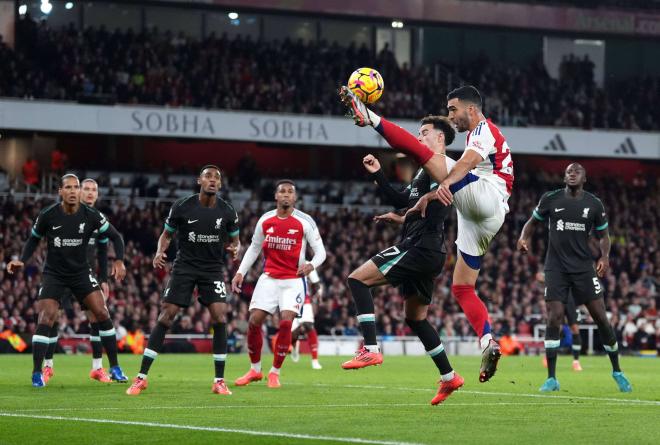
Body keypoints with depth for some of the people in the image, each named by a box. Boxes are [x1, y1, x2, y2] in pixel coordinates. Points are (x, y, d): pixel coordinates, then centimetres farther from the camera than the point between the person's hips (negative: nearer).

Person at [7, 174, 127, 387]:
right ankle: (37, 373, -6)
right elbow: (34, 239, 4)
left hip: (81, 272, 1)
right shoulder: (47, 216, -13)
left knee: (102, 314, -9)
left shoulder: (91, 215, -12)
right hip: (54, 274, -1)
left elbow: (115, 236, 0)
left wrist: (119, 261, -14)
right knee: (46, 319, -15)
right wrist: (21, 261, -10)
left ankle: (115, 368, 2)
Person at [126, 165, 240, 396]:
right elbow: (167, 235, 6)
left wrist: (235, 249, -13)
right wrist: (160, 252, -15)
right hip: (184, 266, -1)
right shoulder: (182, 207, -8)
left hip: (213, 269, 1)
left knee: (219, 317, -15)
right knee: (166, 316, -8)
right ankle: (141, 377, -2)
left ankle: (219, 381, -4)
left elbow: (234, 240, 11)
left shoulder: (227, 212, -3)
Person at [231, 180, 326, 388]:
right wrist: (240, 272, 7)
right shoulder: (265, 220, 3)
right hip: (269, 278, 3)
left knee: (286, 322, -17)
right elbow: (254, 248, 16)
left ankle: (275, 372, -1)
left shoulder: (305, 222, -7)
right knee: (254, 322, -4)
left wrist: (311, 265, -26)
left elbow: (320, 251, -5)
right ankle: (255, 370, 15)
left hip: (294, 281, -3)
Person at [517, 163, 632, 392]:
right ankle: (552, 378, -3)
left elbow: (603, 234, 13)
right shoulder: (550, 199, 1)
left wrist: (605, 256, -6)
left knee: (601, 317, -2)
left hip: (584, 267, 1)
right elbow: (533, 221, 13)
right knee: (554, 318, -9)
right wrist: (524, 237, -8)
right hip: (556, 268, -1)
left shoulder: (594, 204, 3)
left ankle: (617, 371, 15)